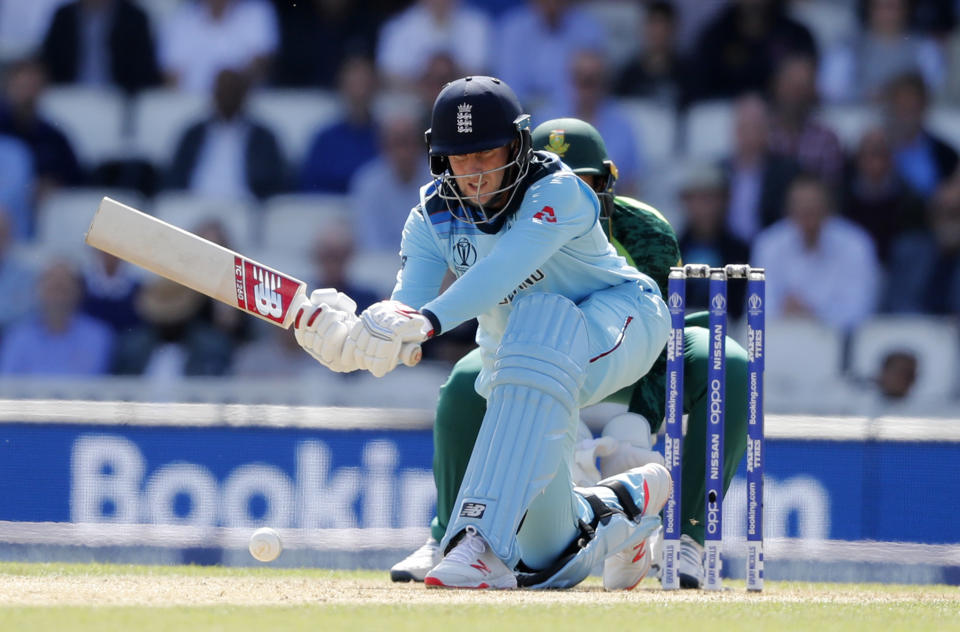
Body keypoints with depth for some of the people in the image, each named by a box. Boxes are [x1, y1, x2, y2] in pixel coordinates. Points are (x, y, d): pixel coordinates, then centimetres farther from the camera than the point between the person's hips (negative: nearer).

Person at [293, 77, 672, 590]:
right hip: (514, 350, 5)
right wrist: (346, 336, -48)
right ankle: (614, 505, 27)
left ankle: (484, 543, -47)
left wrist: (427, 321, -61)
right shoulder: (433, 219, -11)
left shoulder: (557, 192, -28)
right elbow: (407, 306, -25)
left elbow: (503, 271, -45)